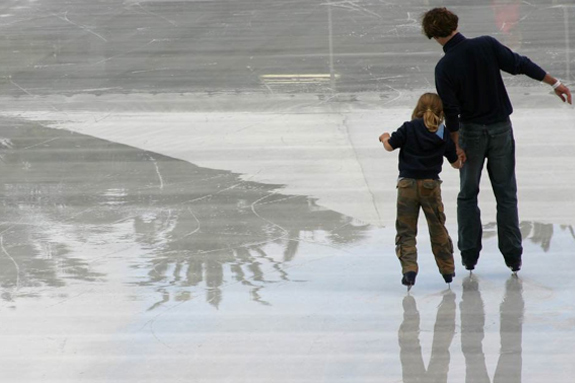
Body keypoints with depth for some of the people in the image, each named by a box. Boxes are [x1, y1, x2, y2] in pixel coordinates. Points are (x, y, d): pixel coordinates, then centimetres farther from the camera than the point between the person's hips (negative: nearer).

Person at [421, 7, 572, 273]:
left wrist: (456, 145, -5)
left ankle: (469, 255, 11)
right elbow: (520, 65, -8)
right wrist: (555, 83, 0)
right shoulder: (486, 45, -11)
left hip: (471, 131, -2)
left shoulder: (444, 68, -15)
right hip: (501, 129, 2)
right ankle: (513, 257, 7)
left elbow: (451, 110, -14)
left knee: (467, 194, 14)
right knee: (506, 194, 8)